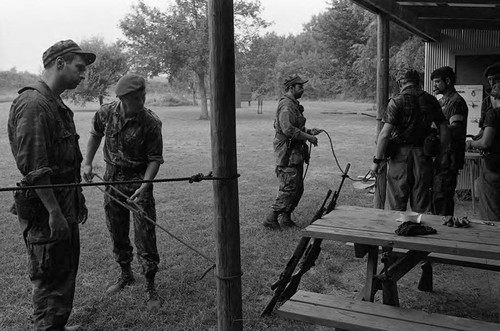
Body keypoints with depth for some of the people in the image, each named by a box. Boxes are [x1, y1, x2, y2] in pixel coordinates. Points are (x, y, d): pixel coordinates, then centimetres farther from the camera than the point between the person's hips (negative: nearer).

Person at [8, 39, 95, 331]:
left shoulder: (57, 105, 14)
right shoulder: (32, 104, -18)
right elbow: (33, 167, -24)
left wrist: (78, 199, 22)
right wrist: (54, 212, -22)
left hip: (65, 206, 10)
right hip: (45, 212, -10)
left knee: (67, 272, 20)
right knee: (51, 281, 2)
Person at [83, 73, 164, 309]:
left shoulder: (150, 123, -18)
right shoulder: (106, 113, -6)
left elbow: (155, 159, -13)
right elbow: (95, 135, 14)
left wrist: (144, 186, -25)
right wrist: (88, 163, 10)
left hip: (139, 180, -4)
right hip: (112, 179, 4)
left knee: (145, 235, -4)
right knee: (117, 233, 15)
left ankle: (150, 287, 9)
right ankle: (126, 275, 36)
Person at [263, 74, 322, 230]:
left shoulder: (294, 105, 19)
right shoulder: (286, 105, -15)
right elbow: (288, 129, -26)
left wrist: (309, 131, 13)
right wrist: (309, 137, -19)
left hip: (296, 155, 10)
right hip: (287, 155, -10)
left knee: (298, 189, 13)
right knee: (288, 189, -8)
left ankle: (286, 218, 23)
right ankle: (271, 219, 2)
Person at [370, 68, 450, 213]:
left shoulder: (397, 101, -9)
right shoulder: (431, 100, 5)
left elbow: (385, 133, -15)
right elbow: (444, 130, 6)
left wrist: (377, 160, -10)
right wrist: (443, 156, 15)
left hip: (400, 155, -4)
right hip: (423, 156, 4)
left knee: (397, 206, 7)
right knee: (422, 205, 13)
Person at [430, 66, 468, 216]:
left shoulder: (456, 102, -11)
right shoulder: (441, 102, 18)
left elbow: (456, 129, -25)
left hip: (449, 159, -9)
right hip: (440, 157, 9)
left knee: (441, 197, -7)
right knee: (435, 196, 15)